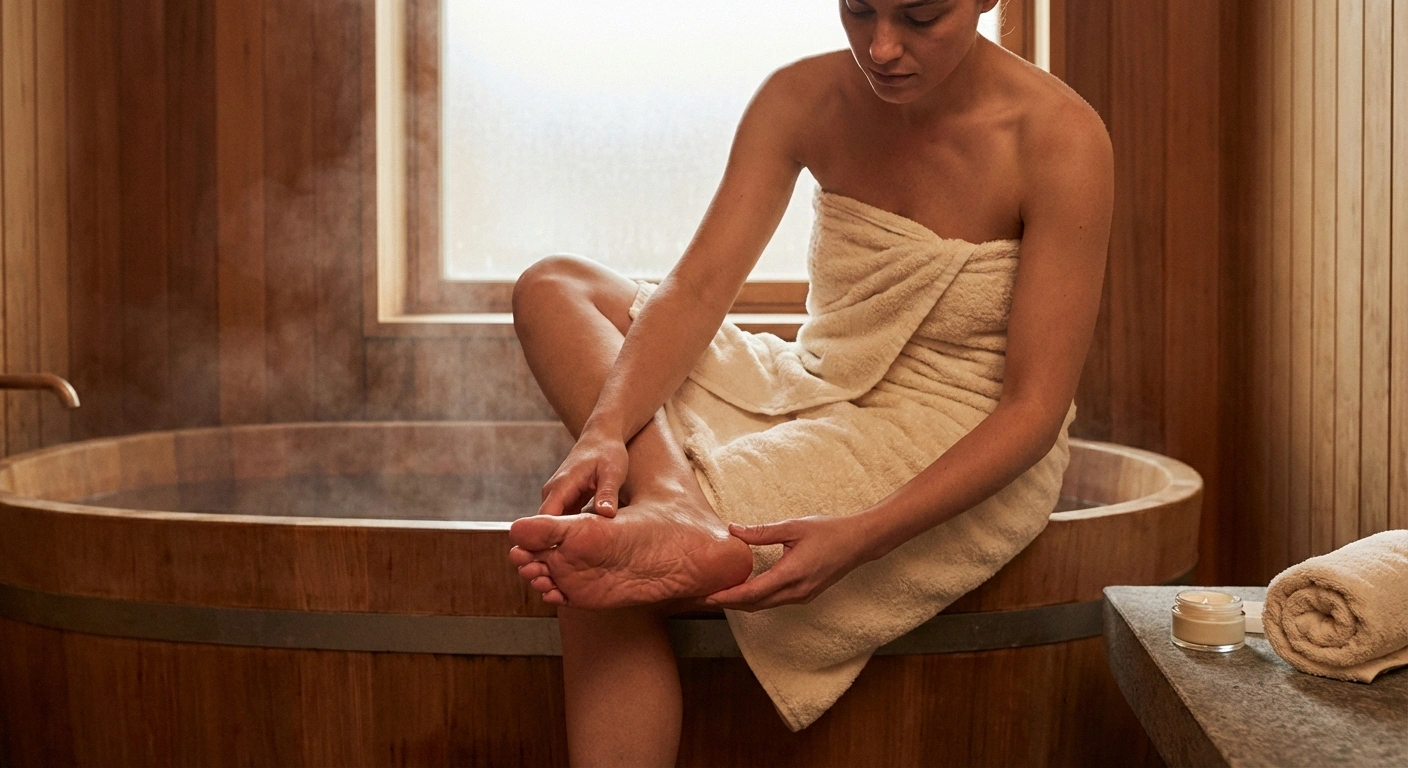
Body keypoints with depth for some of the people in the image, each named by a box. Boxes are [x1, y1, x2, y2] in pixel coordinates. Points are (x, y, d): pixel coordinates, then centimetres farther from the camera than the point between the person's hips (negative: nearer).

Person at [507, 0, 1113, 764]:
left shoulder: (1062, 139, -19)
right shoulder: (802, 100, -5)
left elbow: (1036, 408, -21)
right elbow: (697, 289, -13)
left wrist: (861, 536, -35)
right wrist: (605, 433, -33)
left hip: (963, 470, -6)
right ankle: (680, 516, -33)